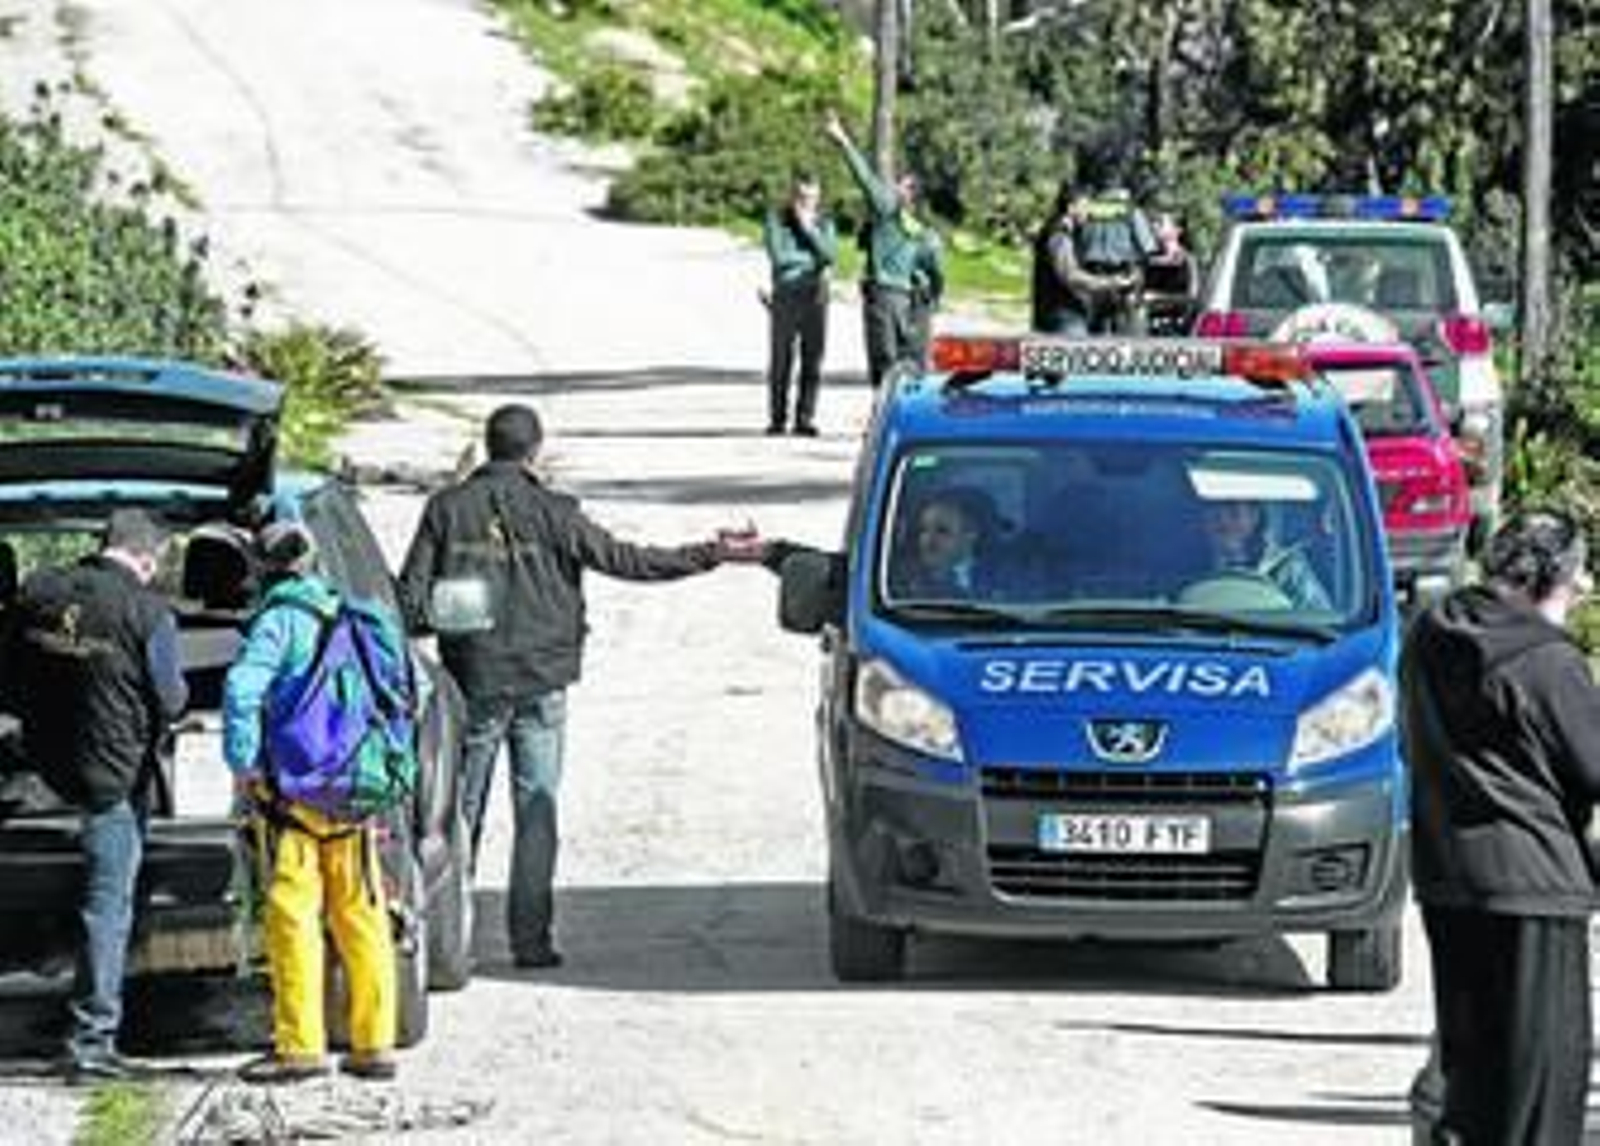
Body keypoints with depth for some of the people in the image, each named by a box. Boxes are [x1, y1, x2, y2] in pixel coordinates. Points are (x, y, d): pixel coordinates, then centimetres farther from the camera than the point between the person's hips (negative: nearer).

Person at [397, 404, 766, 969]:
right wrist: (711, 555, -1)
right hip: (541, 684, -1)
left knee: (462, 810, 11)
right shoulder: (551, 512, -6)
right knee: (537, 812, 3)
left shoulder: (448, 509, 0)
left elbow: (412, 598, -3)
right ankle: (531, 937, -1)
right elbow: (624, 560, -6)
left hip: (473, 682, 1)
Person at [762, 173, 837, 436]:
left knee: (813, 360, -2)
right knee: (781, 358, -4)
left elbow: (830, 254, -5)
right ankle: (777, 418, 3)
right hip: (786, 294, -2)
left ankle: (805, 418, 2)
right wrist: (811, 259, -2)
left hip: (816, 296, 2)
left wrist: (809, 227, -9)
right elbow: (778, 256, -10)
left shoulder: (824, 223, 12)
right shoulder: (776, 220, 4)